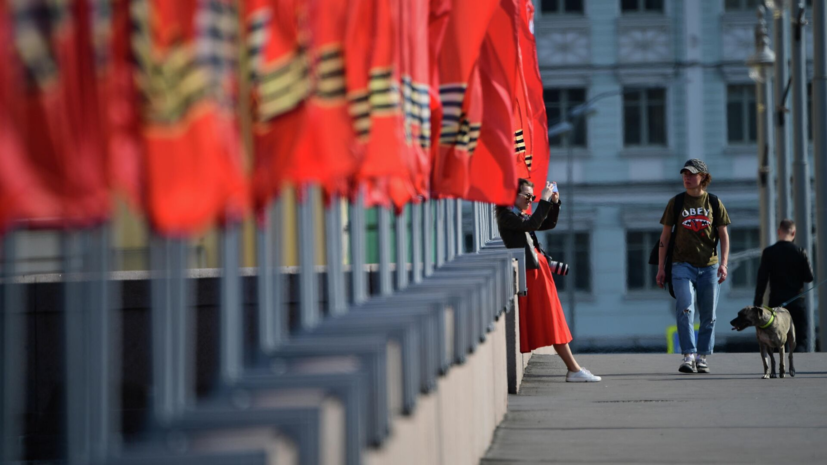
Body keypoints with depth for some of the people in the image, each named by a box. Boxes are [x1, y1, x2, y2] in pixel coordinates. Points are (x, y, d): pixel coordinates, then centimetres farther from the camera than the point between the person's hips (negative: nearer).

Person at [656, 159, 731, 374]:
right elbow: (665, 236, 8)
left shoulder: (714, 203, 7)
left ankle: (702, 356, 14)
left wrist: (723, 263, -6)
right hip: (683, 265, -1)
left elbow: (723, 235, 7)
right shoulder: (676, 202, 6)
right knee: (685, 309, -16)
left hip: (709, 267, 1)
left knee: (708, 315, 4)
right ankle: (688, 356, -17)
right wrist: (661, 267, 2)